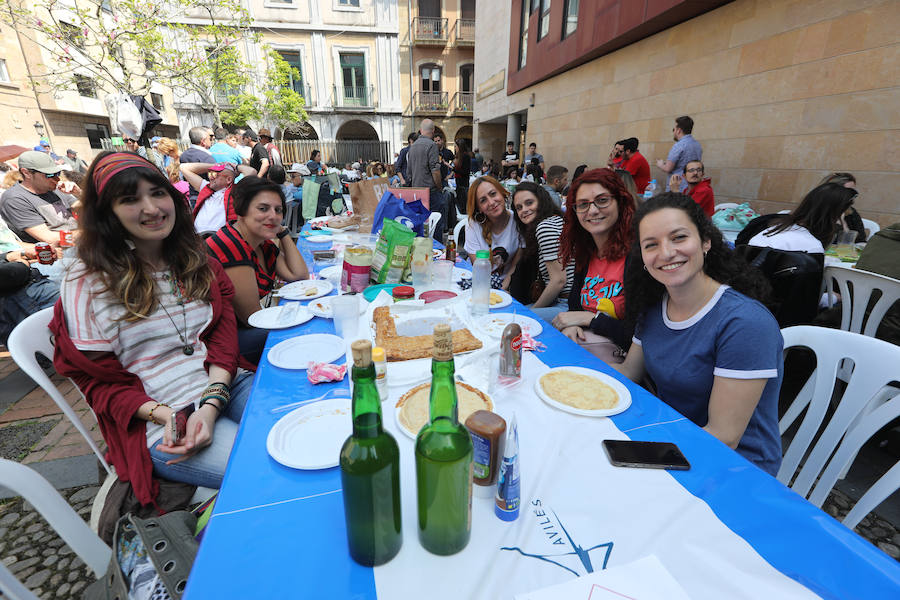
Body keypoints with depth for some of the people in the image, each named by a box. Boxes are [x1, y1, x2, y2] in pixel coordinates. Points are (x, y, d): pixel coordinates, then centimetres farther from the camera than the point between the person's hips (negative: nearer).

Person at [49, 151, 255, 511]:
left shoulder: (195, 260, 11)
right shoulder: (86, 284, -1)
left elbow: (223, 330, 2)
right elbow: (96, 379, 1)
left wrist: (212, 403, -14)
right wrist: (164, 414, -18)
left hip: (226, 386, 5)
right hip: (159, 426, -4)